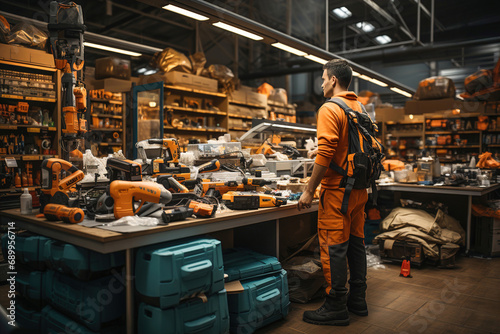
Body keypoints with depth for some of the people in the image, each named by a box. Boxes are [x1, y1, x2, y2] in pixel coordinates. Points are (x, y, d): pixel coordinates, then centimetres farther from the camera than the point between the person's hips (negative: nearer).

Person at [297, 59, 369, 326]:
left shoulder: (330, 109, -12)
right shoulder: (360, 108, 14)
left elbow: (325, 153, -21)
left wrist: (309, 191, -16)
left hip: (337, 190, -9)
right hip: (360, 189, 9)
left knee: (333, 248, -1)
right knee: (355, 242, 15)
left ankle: (336, 308, 8)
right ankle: (357, 300, 27)